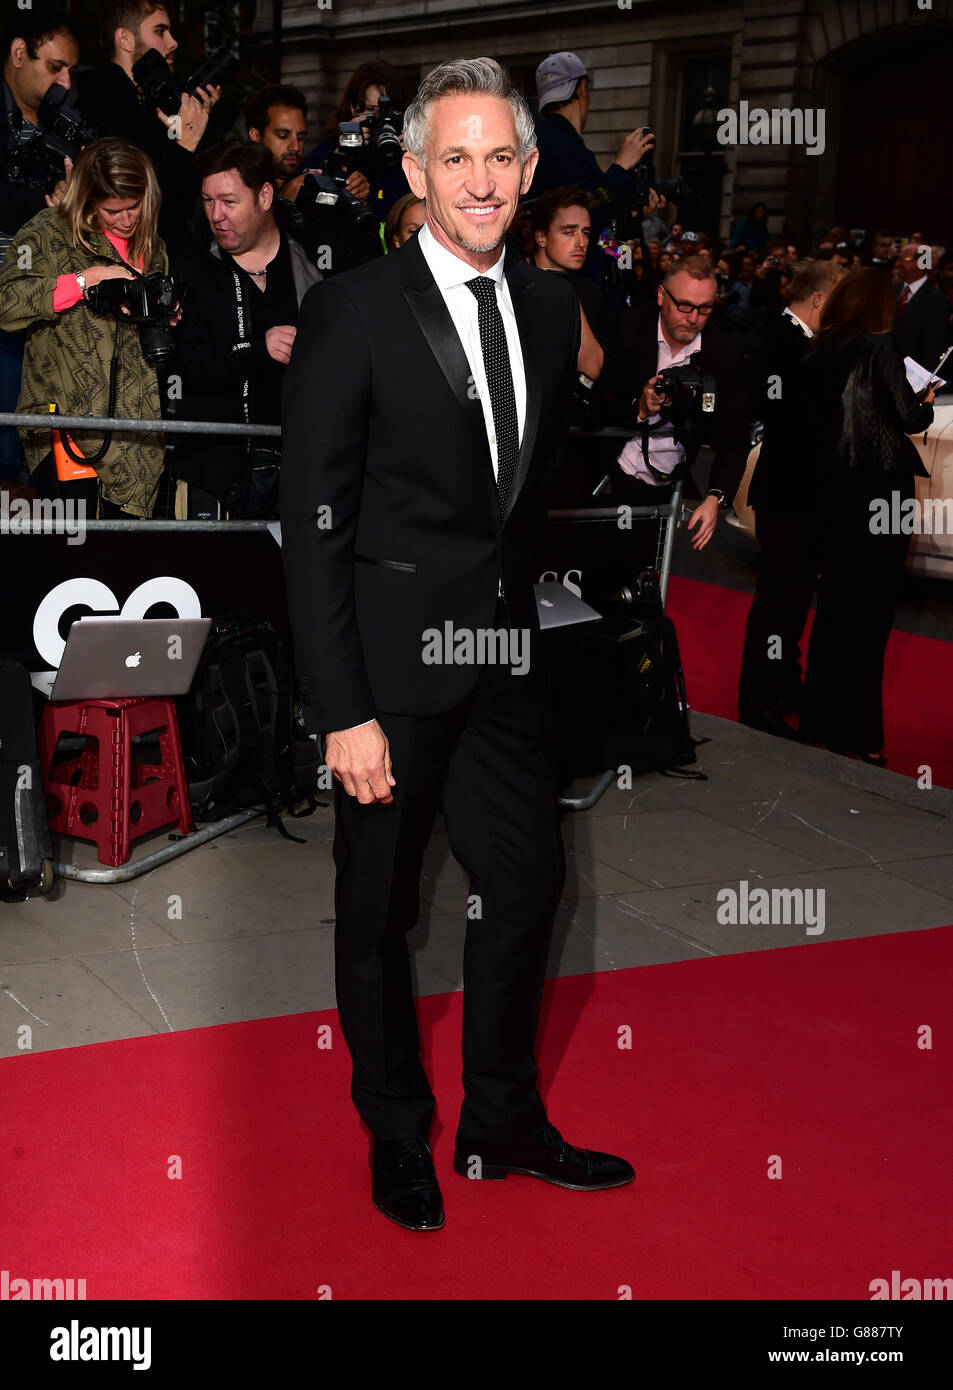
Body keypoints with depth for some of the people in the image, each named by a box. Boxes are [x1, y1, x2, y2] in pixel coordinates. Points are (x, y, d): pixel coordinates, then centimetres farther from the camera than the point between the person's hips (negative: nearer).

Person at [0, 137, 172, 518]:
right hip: (63, 418, -4)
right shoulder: (49, 232, -1)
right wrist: (85, 280, -17)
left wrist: (167, 320, 3)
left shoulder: (153, 247, 14)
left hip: (135, 434, 4)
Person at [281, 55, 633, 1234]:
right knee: (377, 912, 9)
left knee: (527, 882, 13)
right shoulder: (352, 312, -12)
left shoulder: (551, 306, 6)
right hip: (390, 656, -5)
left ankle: (503, 1124, 32)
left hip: (507, 649, 6)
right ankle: (397, 1138, 29)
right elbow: (312, 525, -13)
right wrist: (342, 712, -16)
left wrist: (519, 592, 9)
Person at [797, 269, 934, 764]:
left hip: (835, 491, 5)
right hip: (881, 489, -5)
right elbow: (910, 418, -11)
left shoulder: (815, 357, 7)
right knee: (871, 611, 0)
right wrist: (927, 403, 8)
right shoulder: (880, 346, -9)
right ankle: (859, 736, 3)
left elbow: (810, 431, 8)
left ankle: (820, 723, 19)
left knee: (834, 606, 13)